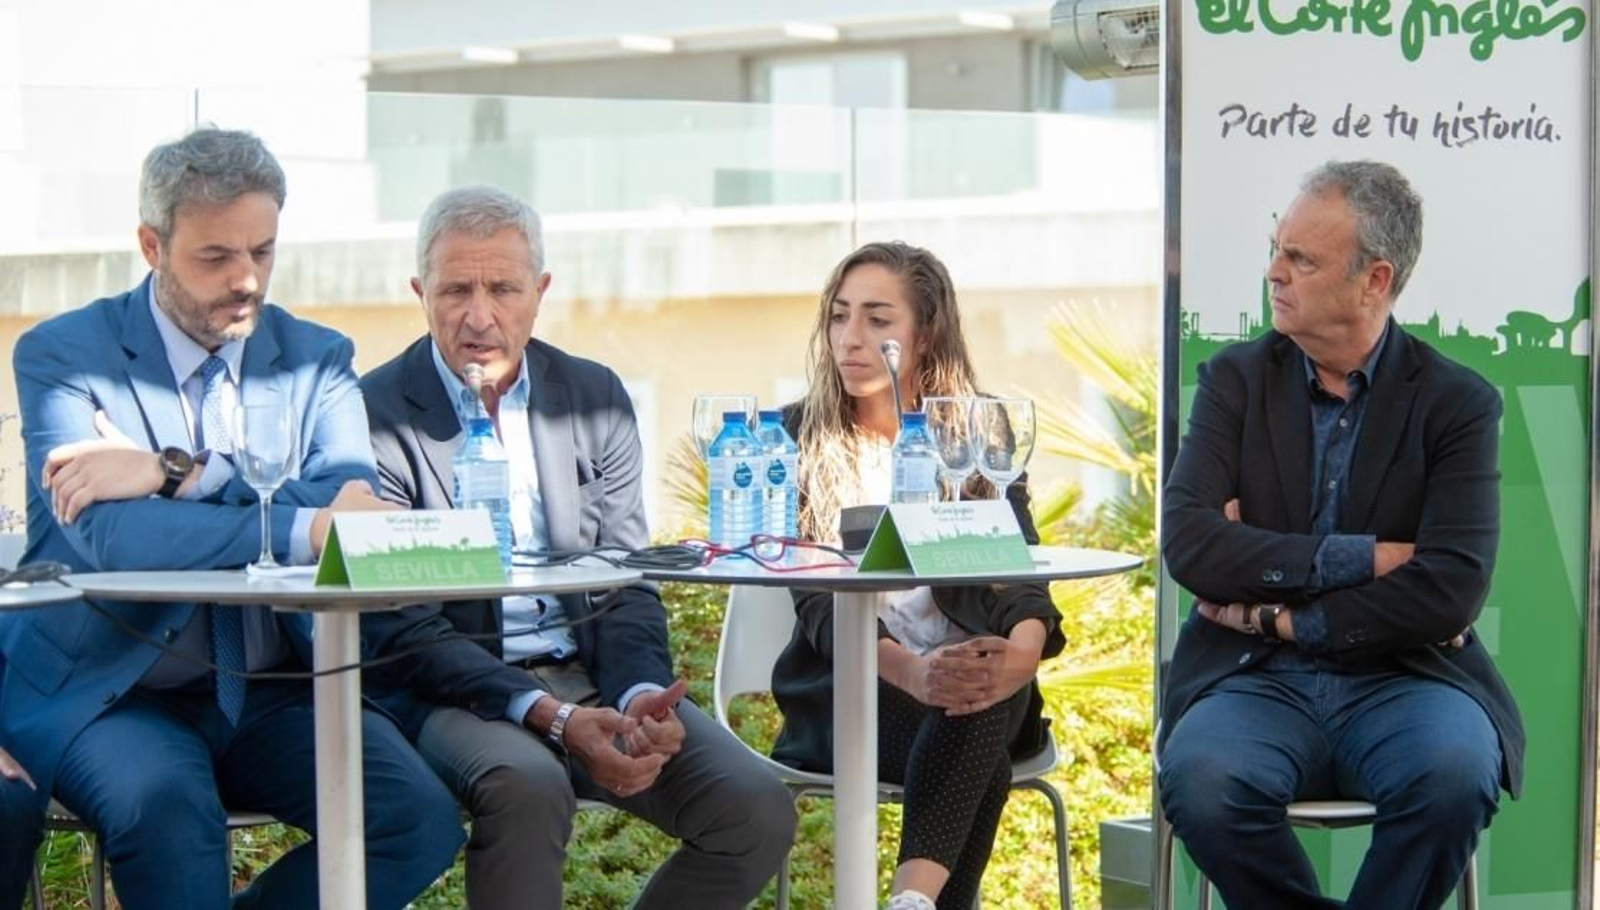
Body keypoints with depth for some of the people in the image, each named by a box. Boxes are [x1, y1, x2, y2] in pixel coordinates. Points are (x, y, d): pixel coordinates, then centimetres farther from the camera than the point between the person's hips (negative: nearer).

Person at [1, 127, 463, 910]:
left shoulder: (317, 360, 9)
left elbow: (354, 505, -10)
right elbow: (103, 536, -20)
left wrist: (179, 474, -22)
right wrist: (305, 532, -31)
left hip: (269, 690, 4)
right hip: (104, 688, -4)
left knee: (420, 820, -20)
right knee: (166, 809, -36)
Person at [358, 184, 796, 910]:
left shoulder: (595, 396, 8)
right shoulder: (375, 414, -7)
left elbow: (626, 582, 9)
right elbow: (403, 629, -11)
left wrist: (639, 693, -14)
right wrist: (547, 715, -24)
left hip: (592, 681, 5)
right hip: (455, 692, -5)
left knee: (758, 811, -15)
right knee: (527, 787, -37)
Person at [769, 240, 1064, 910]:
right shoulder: (801, 439, 3)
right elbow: (817, 600, -10)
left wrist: (1026, 646, -33)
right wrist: (909, 672, -32)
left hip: (965, 681, 1)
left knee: (991, 685, -38)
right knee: (978, 751, -35)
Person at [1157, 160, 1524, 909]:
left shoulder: (1457, 402, 1)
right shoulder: (1235, 380, 7)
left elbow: (1450, 590, -11)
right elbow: (1188, 542, -7)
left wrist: (1277, 615, -9)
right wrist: (1363, 559, -12)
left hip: (1401, 677, -1)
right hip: (1256, 678, 1)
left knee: (1455, 774, -34)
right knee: (1200, 780, -32)